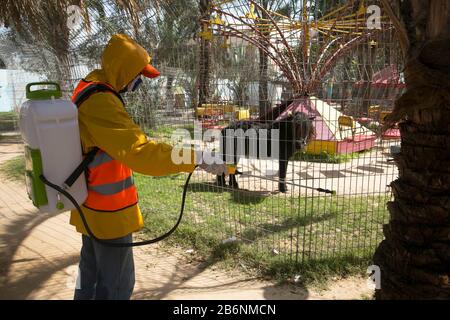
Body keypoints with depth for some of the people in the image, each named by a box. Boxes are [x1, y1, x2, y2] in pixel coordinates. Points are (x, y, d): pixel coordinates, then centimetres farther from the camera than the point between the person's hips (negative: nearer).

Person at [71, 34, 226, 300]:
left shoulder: (89, 91, 7)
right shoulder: (100, 102, -26)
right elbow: (139, 152, -36)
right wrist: (195, 159, -35)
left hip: (94, 206, 10)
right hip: (109, 212, -10)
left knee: (92, 271, 26)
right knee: (117, 283, 5)